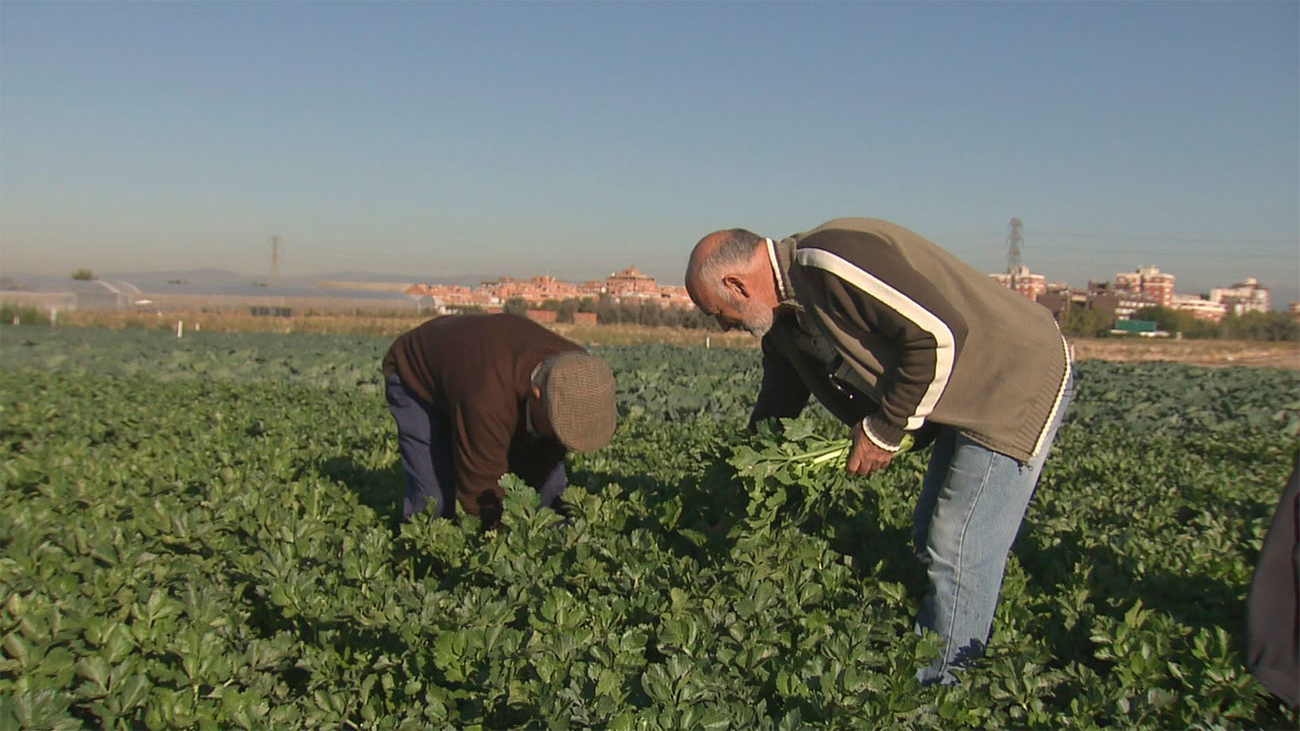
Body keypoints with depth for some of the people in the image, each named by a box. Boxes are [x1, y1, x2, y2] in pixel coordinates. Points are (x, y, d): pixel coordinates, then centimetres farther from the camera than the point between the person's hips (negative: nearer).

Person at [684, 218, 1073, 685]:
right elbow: (776, 410, 16)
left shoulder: (830, 262, -27)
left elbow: (940, 335, -29)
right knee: (931, 540, 15)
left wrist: (885, 429, -18)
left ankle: (941, 689, 6)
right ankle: (921, 663, 26)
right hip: (965, 401, 10)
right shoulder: (785, 317, 5)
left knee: (960, 549, -7)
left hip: (1022, 379, -10)